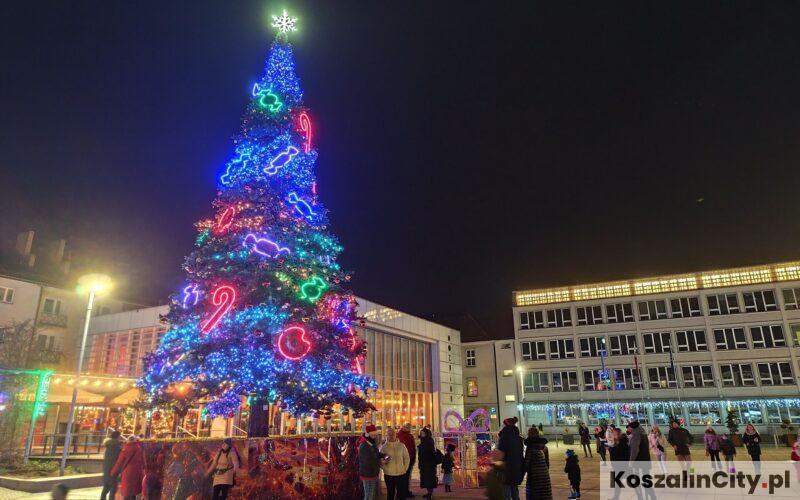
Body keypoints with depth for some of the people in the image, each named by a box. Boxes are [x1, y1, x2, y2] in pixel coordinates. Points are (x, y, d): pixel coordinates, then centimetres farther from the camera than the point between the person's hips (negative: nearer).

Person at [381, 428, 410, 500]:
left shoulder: (401, 446, 0)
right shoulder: (383, 447, -2)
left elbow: (406, 458, 8)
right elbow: (380, 460, 0)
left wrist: (404, 468, 0)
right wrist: (385, 468, -14)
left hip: (401, 474, 1)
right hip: (389, 475, -1)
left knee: (401, 493, 8)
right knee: (390, 493, 9)